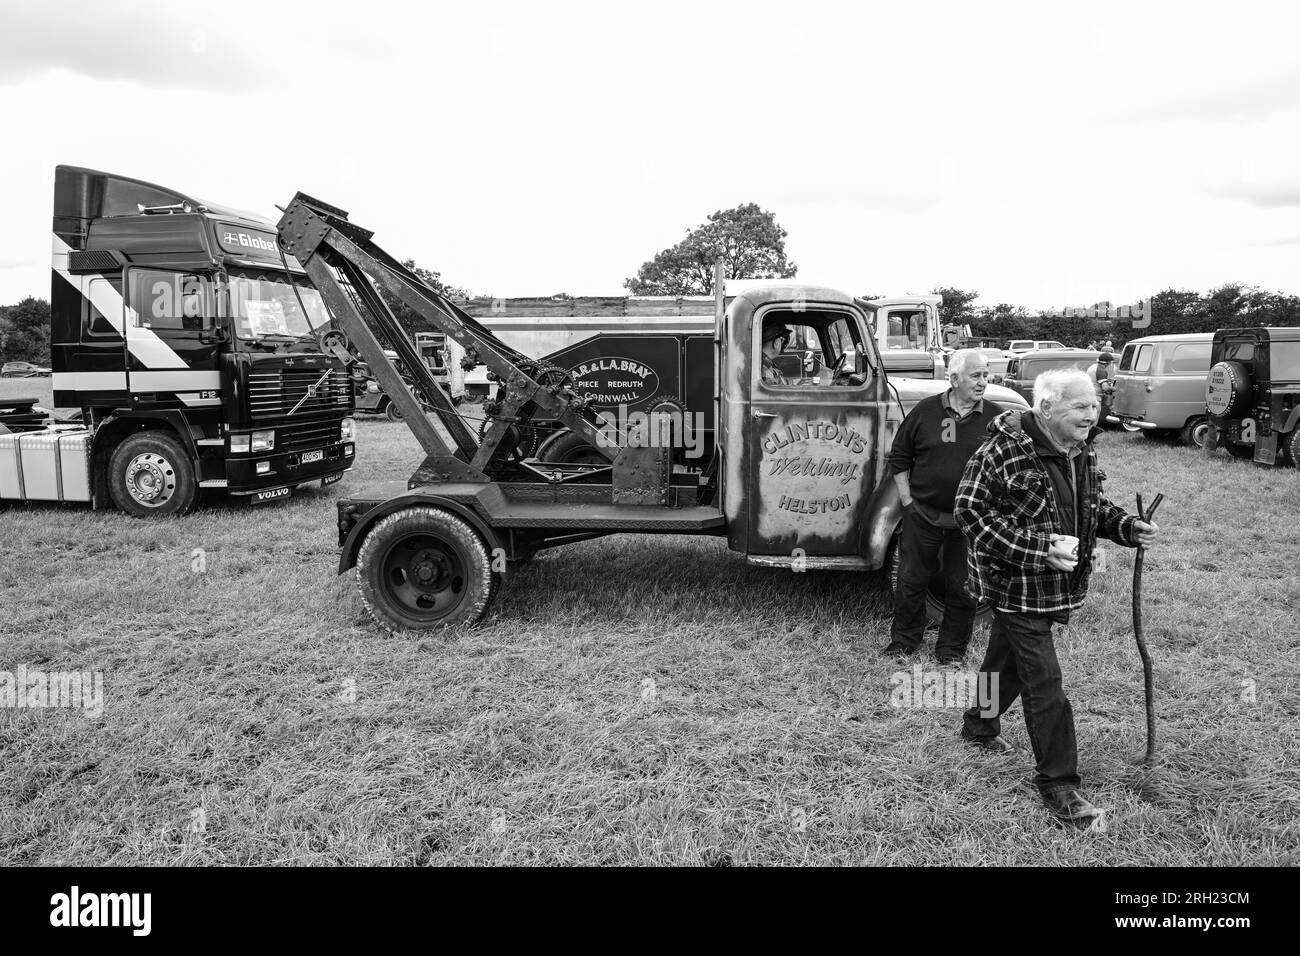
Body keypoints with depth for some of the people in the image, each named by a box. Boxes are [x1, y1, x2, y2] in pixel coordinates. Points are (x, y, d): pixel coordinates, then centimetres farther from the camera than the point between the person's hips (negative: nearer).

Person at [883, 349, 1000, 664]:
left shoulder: (994, 417, -1)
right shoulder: (926, 410, -4)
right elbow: (899, 457, 4)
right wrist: (907, 501, 0)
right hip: (923, 514, 0)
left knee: (961, 585, 10)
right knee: (911, 578, 10)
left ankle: (952, 648, 27)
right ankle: (904, 639, 29)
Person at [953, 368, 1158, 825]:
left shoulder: (1083, 452, 4)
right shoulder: (1003, 451, -22)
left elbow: (1093, 505, 18)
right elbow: (970, 510, -23)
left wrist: (1129, 527, -4)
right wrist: (1041, 547, -28)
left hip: (1058, 583, 8)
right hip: (1016, 584, -8)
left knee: (1008, 656, 25)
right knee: (1044, 682, -4)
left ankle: (980, 725, 47)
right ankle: (1058, 782, 8)